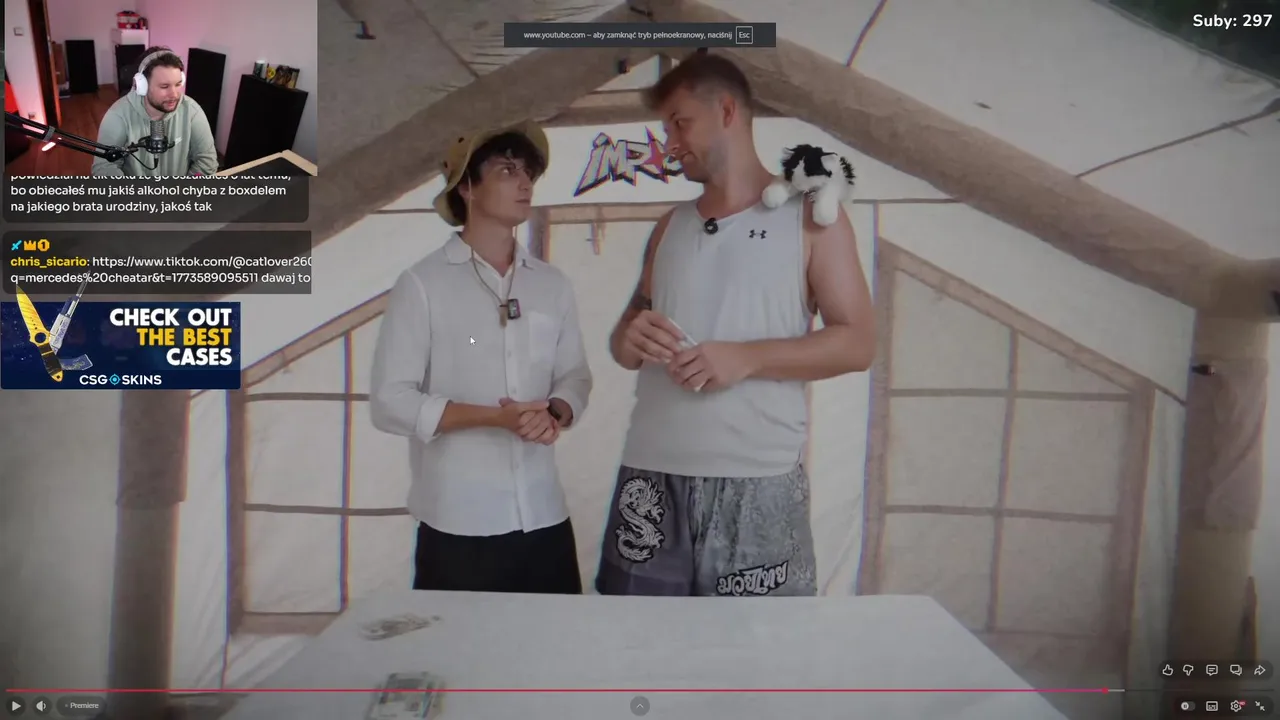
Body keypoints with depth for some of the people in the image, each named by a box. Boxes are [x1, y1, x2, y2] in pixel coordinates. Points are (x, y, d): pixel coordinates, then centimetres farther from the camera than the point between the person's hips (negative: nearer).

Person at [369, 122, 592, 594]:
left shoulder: (552, 285, 8)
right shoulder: (423, 284, -6)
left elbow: (575, 378, 10)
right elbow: (390, 401, -9)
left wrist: (554, 414, -12)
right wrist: (495, 417, -18)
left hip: (545, 517, 4)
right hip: (459, 525, -4)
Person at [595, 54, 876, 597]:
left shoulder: (809, 215, 3)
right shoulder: (670, 227, 17)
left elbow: (857, 342, -3)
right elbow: (624, 345, 20)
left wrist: (747, 357, -17)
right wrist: (631, 338, -5)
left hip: (757, 482, -4)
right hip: (652, 476, 4)